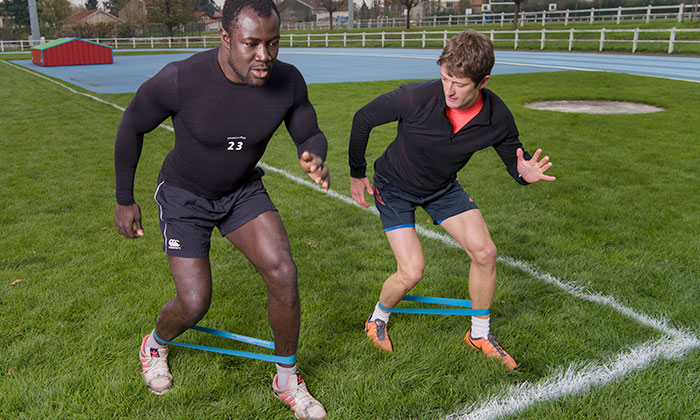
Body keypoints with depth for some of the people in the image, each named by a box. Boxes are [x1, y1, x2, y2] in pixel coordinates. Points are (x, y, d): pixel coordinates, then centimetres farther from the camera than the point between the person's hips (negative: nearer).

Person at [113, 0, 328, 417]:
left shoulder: (288, 81, -20)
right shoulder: (180, 80, -30)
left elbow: (311, 135, -4)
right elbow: (132, 127, -12)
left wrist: (315, 158, -31)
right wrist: (125, 200, -3)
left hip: (244, 190, 3)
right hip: (184, 196, -2)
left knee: (283, 273, -15)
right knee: (194, 303, -6)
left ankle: (288, 380, 9)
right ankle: (155, 345, 34)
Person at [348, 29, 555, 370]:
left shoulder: (498, 119, -23)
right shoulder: (415, 98, -33)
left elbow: (514, 159, -4)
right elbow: (363, 119, -16)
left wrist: (525, 173, -31)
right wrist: (357, 173, -5)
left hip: (443, 188, 4)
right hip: (394, 187, -3)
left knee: (485, 253, -5)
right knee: (412, 271, -12)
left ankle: (479, 334, 19)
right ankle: (377, 320, 22)